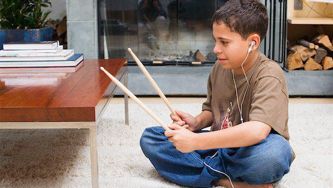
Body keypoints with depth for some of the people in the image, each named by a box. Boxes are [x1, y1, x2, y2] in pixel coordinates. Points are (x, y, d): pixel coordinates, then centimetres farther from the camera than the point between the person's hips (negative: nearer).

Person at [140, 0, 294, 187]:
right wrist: (197, 122, -8)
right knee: (149, 138, -5)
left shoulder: (269, 75, -21)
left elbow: (256, 131, -37)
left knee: (273, 152, -43)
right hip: (220, 147, 8)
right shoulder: (220, 67, 0)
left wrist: (195, 141, -33)